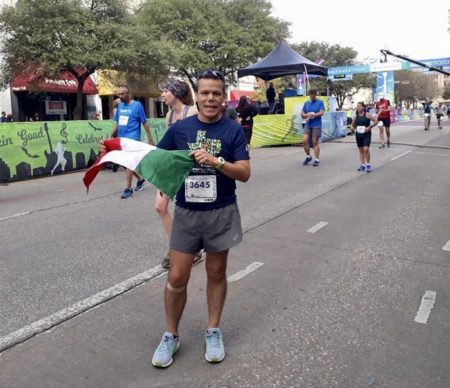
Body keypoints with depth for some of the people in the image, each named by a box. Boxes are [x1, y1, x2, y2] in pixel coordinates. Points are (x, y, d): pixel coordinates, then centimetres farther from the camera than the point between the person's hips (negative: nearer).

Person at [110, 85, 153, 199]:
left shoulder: (137, 105, -7)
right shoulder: (120, 105, 10)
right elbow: (117, 123, 17)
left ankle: (128, 189, -4)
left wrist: (150, 139, -4)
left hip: (132, 138, -7)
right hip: (121, 139, 7)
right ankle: (140, 179, 35)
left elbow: (145, 123, -5)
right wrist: (111, 136, 13)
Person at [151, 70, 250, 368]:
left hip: (222, 213, -1)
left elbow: (245, 173, -10)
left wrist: (216, 162, -26)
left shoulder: (233, 130, -5)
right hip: (186, 213, 1)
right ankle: (171, 336, 24)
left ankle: (213, 332, 31)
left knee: (216, 273, 13)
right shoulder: (179, 128, 0)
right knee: (177, 278, 3)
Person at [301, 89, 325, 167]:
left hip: (316, 125, -4)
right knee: (305, 141, -7)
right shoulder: (306, 103, 12)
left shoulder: (320, 102, 0)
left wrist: (313, 115, -22)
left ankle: (317, 160, 8)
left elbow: (322, 112, -11)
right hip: (307, 125, 4)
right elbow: (302, 114, 10)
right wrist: (307, 115, -11)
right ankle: (308, 156, 14)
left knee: (315, 143, -1)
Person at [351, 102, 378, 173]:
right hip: (358, 134, 5)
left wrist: (369, 127, -16)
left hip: (366, 134, -5)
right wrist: (353, 128, -1)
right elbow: (352, 124, 20)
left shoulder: (367, 115, -7)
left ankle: (368, 165, 1)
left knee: (366, 149, -13)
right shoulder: (356, 116, 6)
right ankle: (363, 165, 20)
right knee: (361, 150, 10)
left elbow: (376, 121, -7)